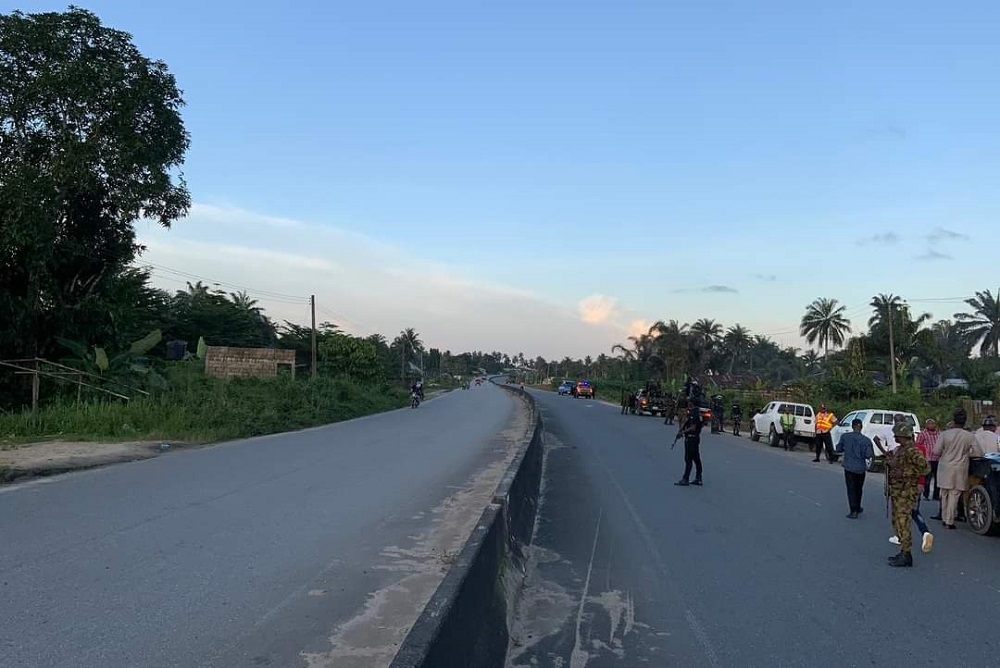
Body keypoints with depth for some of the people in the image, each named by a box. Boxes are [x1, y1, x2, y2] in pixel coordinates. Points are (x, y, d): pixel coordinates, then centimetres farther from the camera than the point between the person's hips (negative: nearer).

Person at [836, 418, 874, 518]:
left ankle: (853, 511, -4)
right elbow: (868, 455, -14)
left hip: (849, 467, -1)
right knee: (859, 489, 19)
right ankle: (857, 508, 33)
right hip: (861, 468, 1)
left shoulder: (844, 436, -10)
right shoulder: (866, 440, -12)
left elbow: (838, 449, 0)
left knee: (851, 489, 4)